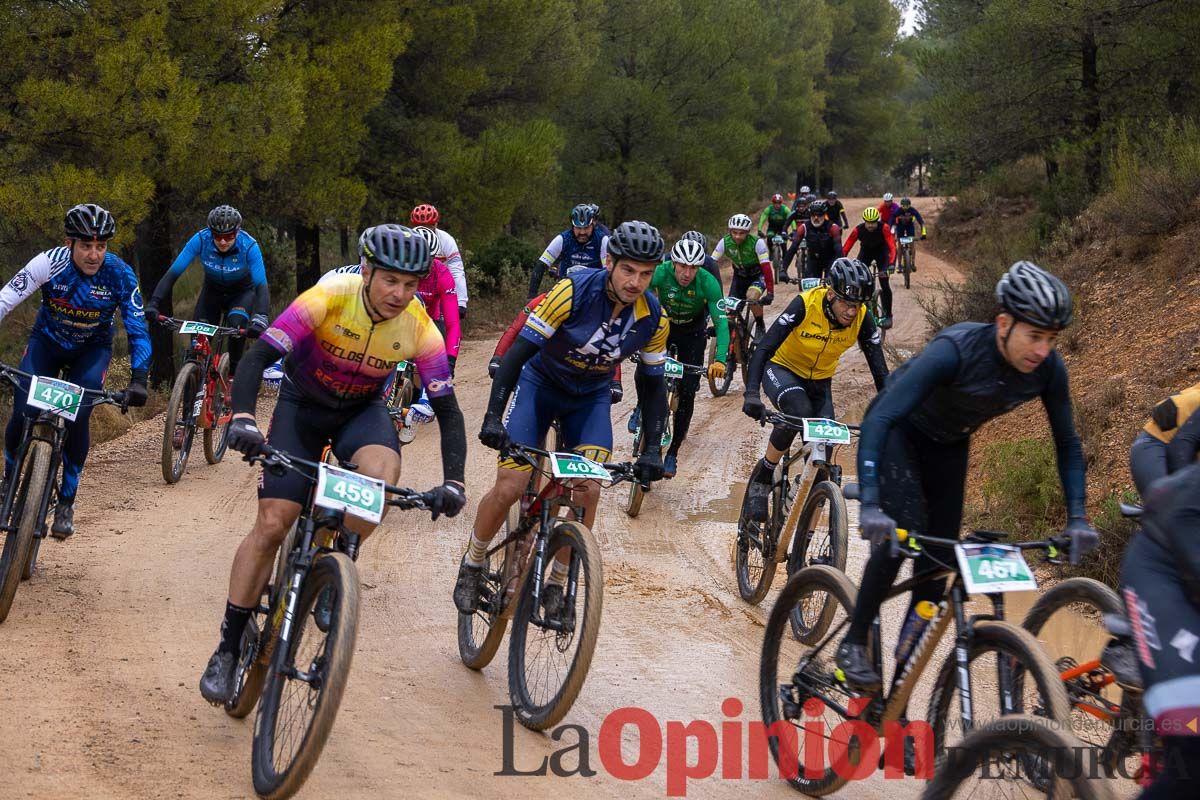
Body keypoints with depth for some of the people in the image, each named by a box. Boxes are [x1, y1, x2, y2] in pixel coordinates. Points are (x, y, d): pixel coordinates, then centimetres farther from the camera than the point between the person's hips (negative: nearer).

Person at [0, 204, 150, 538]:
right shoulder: (49, 263, -27)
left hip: (92, 350, 0)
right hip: (46, 341, 0)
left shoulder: (120, 275, -26)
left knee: (77, 419, -19)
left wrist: (138, 379, -31)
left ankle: (66, 501, 0)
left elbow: (137, 330, -19)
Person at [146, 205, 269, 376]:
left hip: (242, 291, -2)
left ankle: (234, 373, -11)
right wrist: (153, 304, -42)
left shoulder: (249, 246, -33)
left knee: (237, 324, -30)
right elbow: (173, 273, -29)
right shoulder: (200, 240, -29)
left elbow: (261, 285, -38)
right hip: (212, 290, 2)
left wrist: (260, 319, -54)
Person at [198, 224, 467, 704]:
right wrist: (242, 418, -49)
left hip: (362, 411, 1)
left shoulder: (420, 330, -22)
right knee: (272, 524, -11)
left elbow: (447, 410, -16)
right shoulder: (330, 298, -29)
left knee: (382, 474, -33)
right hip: (302, 405, -1)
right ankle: (228, 649, 0)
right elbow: (259, 355, -32)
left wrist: (453, 481, -29)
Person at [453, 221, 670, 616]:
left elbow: (654, 384, -5)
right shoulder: (575, 291, -29)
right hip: (541, 382, -3)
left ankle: (556, 584, 3)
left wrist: (653, 450, -13)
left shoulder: (653, 317, -18)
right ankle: (471, 566, 10)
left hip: (591, 397, 3)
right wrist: (493, 417, -34)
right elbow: (519, 350, -27)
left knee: (588, 492, -16)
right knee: (510, 486, -15)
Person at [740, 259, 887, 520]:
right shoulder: (805, 305, -31)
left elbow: (879, 369, -16)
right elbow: (764, 348, -35)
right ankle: (761, 478, -16)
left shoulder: (861, 319, -21)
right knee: (799, 412, -35)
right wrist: (751, 393, -48)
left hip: (819, 381, 4)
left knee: (824, 449, -11)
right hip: (782, 369, -4)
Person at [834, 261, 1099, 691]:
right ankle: (854, 643, -8)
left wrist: (1077, 518, -19)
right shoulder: (956, 350, -39)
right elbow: (878, 421, -43)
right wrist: (870, 505, -52)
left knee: (940, 556, 0)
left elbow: (1067, 443, -8)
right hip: (897, 431, -5)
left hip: (948, 444, 5)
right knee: (904, 530, -22)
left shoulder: (1048, 369, -24)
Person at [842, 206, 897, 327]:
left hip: (881, 252, -2)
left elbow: (892, 247, -36)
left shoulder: (884, 228, -31)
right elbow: (845, 248, -28)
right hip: (865, 252, 2)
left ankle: (888, 316, -2)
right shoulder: (858, 230, -28)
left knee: (884, 284, -13)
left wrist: (891, 265, -51)